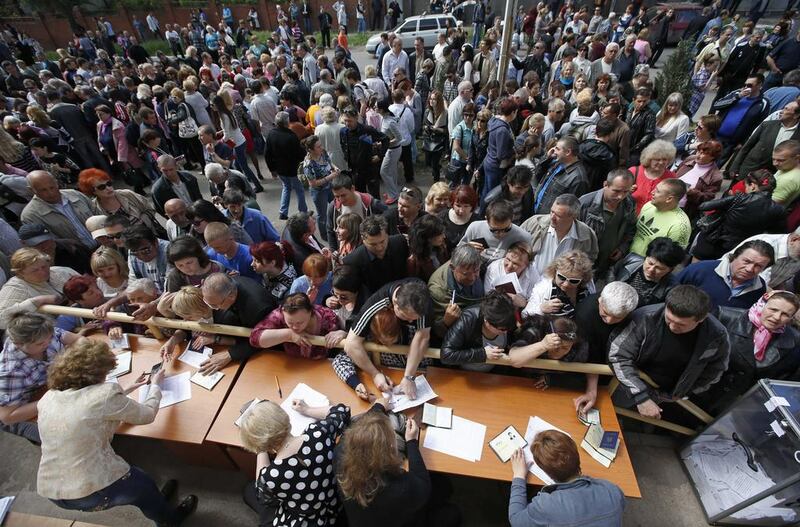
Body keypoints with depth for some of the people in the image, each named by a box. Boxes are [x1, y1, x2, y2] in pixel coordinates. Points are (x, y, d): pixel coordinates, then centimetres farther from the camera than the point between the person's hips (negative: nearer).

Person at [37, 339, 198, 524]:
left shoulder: (48, 398, -1)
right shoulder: (104, 394, -23)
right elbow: (147, 414, -7)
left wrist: (128, 390, 20)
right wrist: (155, 384, 9)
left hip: (50, 491, 6)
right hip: (92, 491, -6)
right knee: (143, 483, 25)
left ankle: (156, 502, 52)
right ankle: (171, 517, 49)